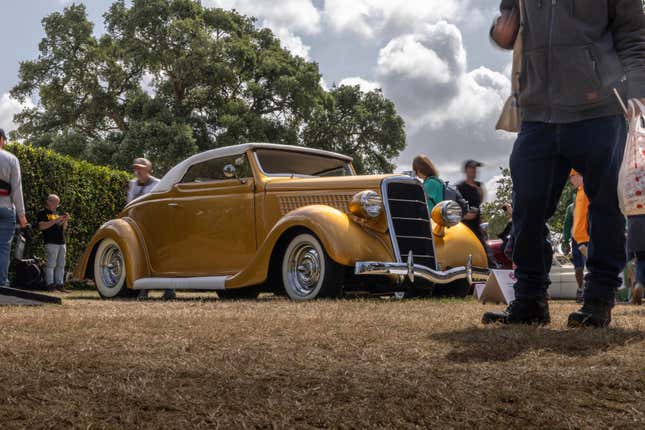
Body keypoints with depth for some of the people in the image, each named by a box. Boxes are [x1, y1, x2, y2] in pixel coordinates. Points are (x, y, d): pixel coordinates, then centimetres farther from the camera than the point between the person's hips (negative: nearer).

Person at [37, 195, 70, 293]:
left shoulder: (58, 213, 23)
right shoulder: (43, 213, 2)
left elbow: (64, 228, 25)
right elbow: (41, 226, -12)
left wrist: (65, 220, 4)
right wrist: (55, 220, -16)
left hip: (62, 242, 7)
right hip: (51, 243, -7)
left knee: (61, 265, 5)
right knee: (51, 264, -10)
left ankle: (60, 284, 7)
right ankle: (50, 285, -10)